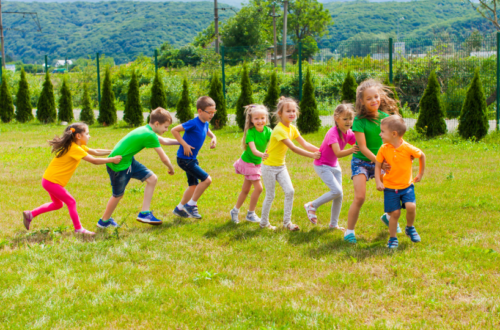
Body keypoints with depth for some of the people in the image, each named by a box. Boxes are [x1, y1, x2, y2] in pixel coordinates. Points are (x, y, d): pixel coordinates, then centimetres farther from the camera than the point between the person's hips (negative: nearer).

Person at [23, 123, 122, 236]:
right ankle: (78, 229, 5)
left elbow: (95, 152, 16)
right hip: (52, 181, -10)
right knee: (71, 202, -3)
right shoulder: (75, 149, -21)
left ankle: (30, 214, 27)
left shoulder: (78, 146, 10)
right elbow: (94, 161, -23)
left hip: (49, 179, 10)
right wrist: (112, 160, -16)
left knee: (57, 204, 23)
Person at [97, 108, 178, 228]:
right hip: (118, 163, -9)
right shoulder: (150, 135, -24)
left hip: (128, 160, 9)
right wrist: (171, 168, 2)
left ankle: (144, 213, 9)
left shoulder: (146, 130, 5)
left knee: (152, 178, 3)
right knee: (118, 195, 9)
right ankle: (104, 221, 31)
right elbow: (164, 158, -17)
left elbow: (164, 141, 25)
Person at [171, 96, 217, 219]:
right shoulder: (193, 123, -23)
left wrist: (213, 138, 7)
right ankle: (191, 205, -1)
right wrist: (185, 144, -24)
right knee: (207, 179, -14)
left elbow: (208, 131, 28)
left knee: (193, 186, 17)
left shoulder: (205, 123, 4)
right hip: (184, 159, -9)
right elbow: (174, 130, -23)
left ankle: (180, 208, 34)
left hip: (192, 159, 9)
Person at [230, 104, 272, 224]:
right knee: (258, 187, -10)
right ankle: (251, 214, 5)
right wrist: (261, 155, -57)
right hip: (247, 162, -6)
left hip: (257, 163, 6)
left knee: (245, 190, 15)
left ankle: (235, 211, 31)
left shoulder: (268, 131, -12)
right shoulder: (250, 132, -25)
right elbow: (253, 150, -37)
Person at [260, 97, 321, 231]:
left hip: (281, 166, 7)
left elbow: (304, 143, -4)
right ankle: (264, 222, 19)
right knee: (270, 196, 2)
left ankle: (287, 222, 4)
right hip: (269, 166, -7)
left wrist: (319, 150, -18)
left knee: (290, 191, -5)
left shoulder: (292, 128, 1)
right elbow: (293, 148, -29)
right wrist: (312, 155, -29)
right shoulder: (279, 130, -25)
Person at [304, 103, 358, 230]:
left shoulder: (349, 133, -6)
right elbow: (338, 153, -41)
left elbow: (359, 145, -3)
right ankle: (312, 206, 1)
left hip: (334, 165, 8)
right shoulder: (333, 133, -29)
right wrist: (351, 150, -57)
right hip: (322, 165, -8)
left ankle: (334, 224, 21)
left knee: (339, 195, 6)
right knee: (337, 191, -19)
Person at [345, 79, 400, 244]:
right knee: (359, 197, -16)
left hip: (381, 162, 5)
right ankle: (349, 231, -1)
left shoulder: (385, 116, -4)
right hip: (361, 162, -4)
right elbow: (363, 147, -19)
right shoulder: (359, 120, -17)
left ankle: (389, 215, 32)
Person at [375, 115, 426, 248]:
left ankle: (410, 228, 10)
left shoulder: (408, 148, -14)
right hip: (390, 187, 1)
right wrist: (378, 182, -10)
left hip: (406, 185, -1)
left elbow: (422, 156, 4)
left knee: (411, 206, -19)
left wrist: (420, 174, 12)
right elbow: (378, 166, 3)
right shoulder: (384, 149, -8)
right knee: (394, 213, -2)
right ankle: (393, 238, 17)